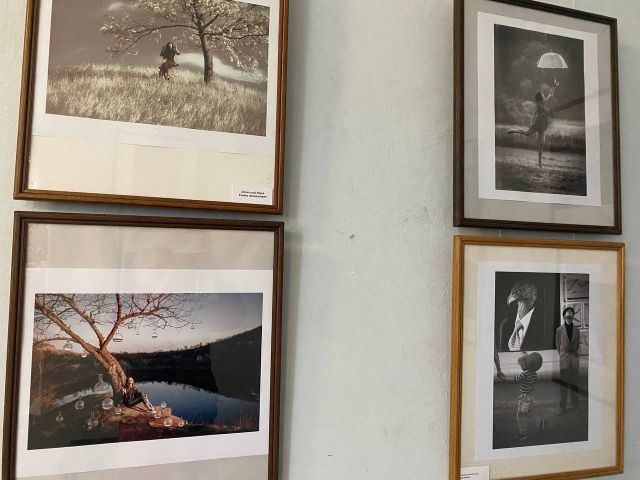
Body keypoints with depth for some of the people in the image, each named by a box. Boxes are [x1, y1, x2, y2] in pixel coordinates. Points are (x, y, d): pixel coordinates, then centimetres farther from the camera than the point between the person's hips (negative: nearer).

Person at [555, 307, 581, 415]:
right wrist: (561, 355, 8)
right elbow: (557, 343, 7)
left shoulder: (576, 330, 6)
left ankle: (575, 405, 15)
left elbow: (577, 343, 15)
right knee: (563, 382, 0)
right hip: (563, 356, -2)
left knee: (574, 382, 6)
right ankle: (562, 406, 5)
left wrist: (574, 352, 10)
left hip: (574, 356, 2)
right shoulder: (559, 329, 1)